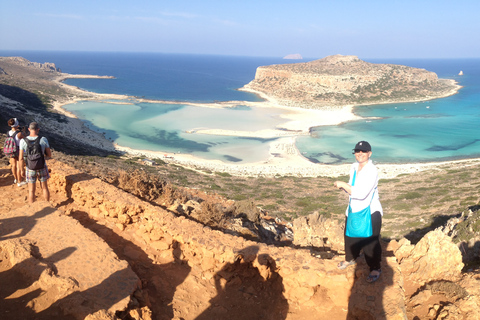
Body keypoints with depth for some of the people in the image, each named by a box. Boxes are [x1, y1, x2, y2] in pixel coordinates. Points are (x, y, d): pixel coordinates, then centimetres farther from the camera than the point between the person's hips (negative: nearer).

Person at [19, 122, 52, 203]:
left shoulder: (23, 141, -15)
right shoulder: (43, 140, -16)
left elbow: (21, 158, -11)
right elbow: (49, 155, -7)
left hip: (30, 169, 0)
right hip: (42, 168, 0)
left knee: (31, 190, 15)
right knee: (44, 188, 19)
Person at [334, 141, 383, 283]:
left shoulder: (372, 171, -22)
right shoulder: (354, 167, 3)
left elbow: (361, 193, -29)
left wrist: (343, 185, -22)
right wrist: (343, 187, -5)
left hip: (370, 212, -7)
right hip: (353, 209, 7)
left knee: (370, 242, 1)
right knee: (350, 237, 20)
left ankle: (375, 268, 20)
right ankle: (350, 258, 44)